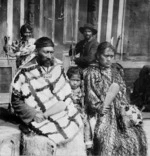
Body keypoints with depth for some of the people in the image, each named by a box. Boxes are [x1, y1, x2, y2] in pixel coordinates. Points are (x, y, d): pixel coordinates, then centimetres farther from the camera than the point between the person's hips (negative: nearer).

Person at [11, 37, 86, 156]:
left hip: (66, 114, 4)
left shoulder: (57, 66, 2)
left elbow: (66, 93, 6)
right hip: (44, 121, -4)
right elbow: (16, 101, -2)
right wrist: (34, 114, -14)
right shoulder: (25, 74, -8)